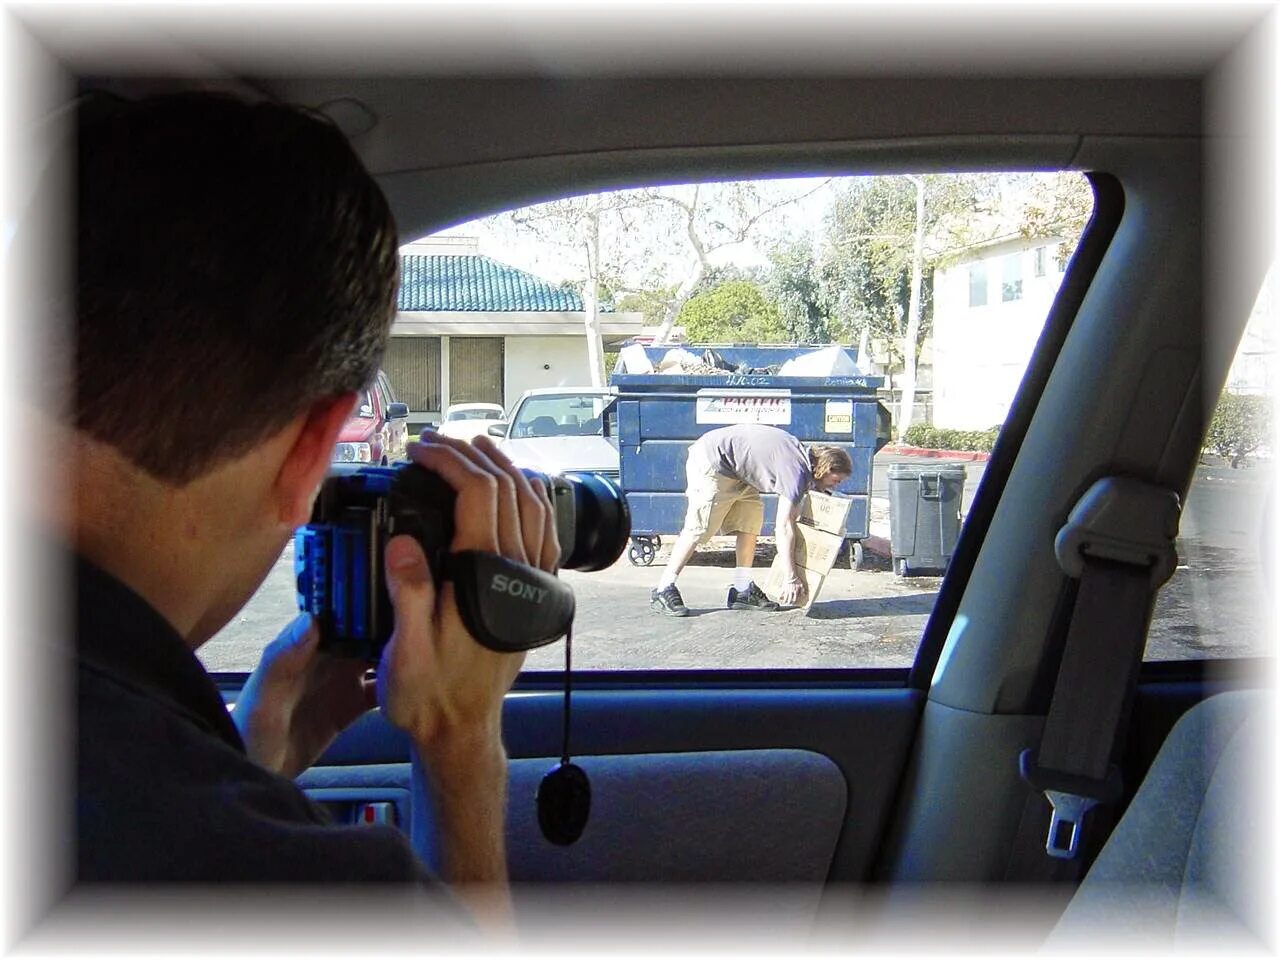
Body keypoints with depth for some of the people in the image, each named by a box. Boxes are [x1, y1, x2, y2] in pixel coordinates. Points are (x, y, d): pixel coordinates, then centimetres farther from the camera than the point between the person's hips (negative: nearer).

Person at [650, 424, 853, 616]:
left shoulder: (803, 456, 7)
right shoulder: (797, 471, -22)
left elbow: (792, 512, 15)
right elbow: (783, 526, -27)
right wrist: (790, 578, -25)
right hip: (710, 461, -10)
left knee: (751, 520, 4)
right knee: (700, 528, -12)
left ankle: (742, 590, 6)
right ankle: (663, 590, -7)